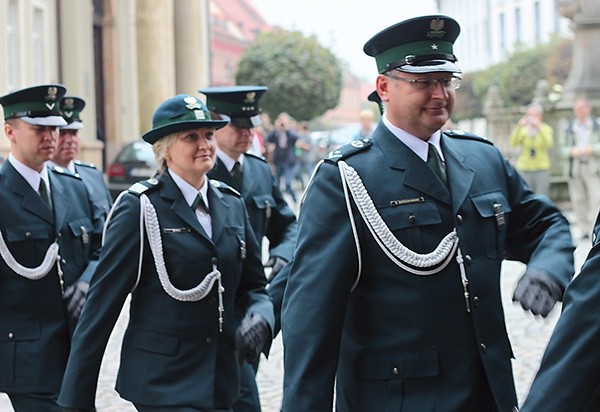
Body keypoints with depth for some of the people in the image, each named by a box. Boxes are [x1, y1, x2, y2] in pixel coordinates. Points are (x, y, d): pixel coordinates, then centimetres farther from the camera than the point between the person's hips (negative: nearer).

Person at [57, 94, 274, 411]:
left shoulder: (231, 204, 9)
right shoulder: (139, 208, -8)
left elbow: (253, 286, 16)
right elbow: (103, 303, -9)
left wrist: (259, 318, -9)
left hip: (220, 379, 6)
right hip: (161, 383, -6)